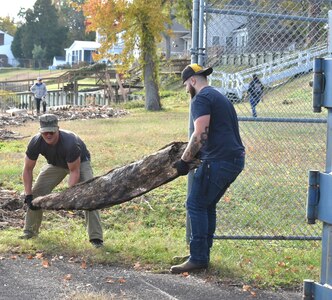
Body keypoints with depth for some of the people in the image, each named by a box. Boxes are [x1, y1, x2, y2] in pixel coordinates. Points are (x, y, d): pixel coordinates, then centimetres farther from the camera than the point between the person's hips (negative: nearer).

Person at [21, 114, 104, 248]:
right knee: (36, 193, -5)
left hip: (79, 162, -4)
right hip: (55, 164, 4)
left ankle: (96, 237, -18)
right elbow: (28, 169, -17)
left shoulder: (70, 142, -42)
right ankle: (30, 230, 15)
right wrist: (28, 195, -21)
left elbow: (74, 171, -32)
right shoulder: (36, 143, -29)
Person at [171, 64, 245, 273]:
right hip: (236, 159, 10)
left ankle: (198, 258, -6)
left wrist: (185, 161, -10)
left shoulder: (201, 99, -7)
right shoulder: (219, 97, 24)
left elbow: (200, 135, -18)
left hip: (219, 161, -10)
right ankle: (203, 255, 20)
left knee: (196, 205, -5)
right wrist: (193, 154, 25)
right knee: (207, 206, 16)